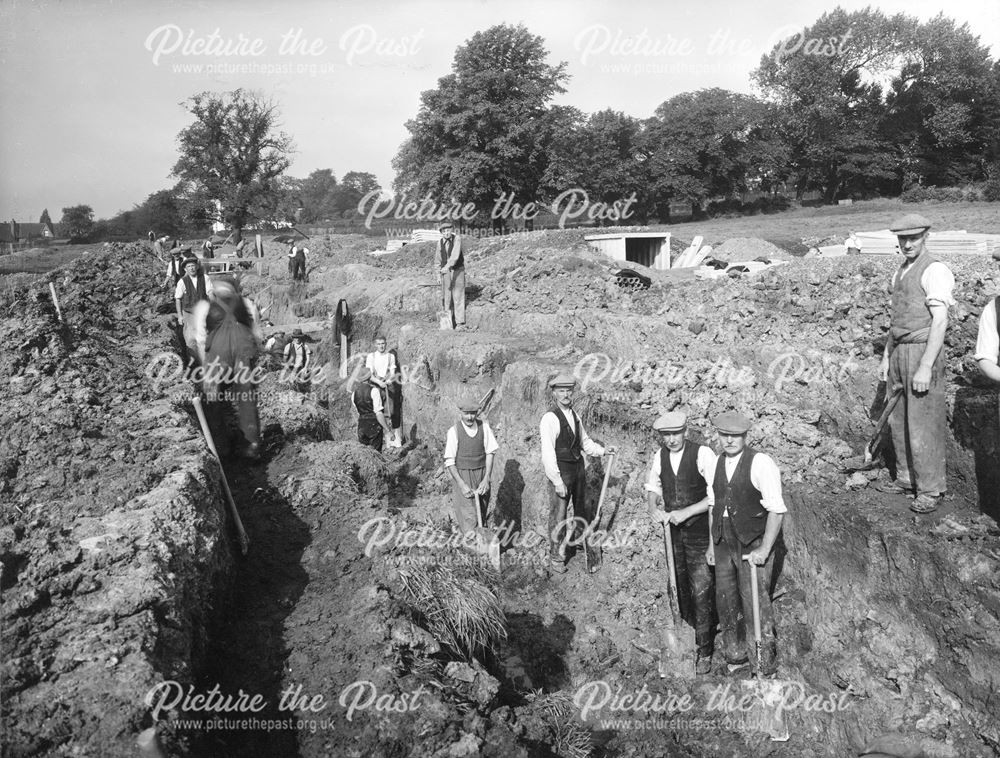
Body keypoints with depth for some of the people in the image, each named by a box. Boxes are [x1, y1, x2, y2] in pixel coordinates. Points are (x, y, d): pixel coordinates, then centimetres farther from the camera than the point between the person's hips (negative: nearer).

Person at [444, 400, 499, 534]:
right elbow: (449, 461, -9)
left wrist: (486, 479, -9)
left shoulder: (484, 426, -3)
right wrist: (462, 484, -16)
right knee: (468, 519, -7)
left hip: (482, 474, 3)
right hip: (462, 476, -3)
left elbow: (490, 452, -1)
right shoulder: (454, 431, -11)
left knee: (481, 513, 11)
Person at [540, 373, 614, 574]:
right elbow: (548, 453, -19)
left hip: (578, 467, 7)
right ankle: (556, 557, 19)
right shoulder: (550, 419, -16)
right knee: (559, 515, 3)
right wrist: (557, 482, -20)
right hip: (560, 472, -7)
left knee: (584, 509, 17)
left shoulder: (575, 415, 8)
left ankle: (590, 547, 33)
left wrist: (602, 450, 6)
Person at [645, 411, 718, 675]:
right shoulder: (658, 456, -1)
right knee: (681, 582, 18)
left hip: (700, 531, -5)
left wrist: (686, 512, -24)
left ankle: (704, 649, 11)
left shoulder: (702, 454, -17)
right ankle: (689, 631, 38)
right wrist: (652, 507, -7)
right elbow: (653, 486, 14)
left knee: (701, 589, -4)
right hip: (672, 529, 5)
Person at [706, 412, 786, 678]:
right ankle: (735, 655, 34)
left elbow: (777, 510, -14)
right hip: (724, 543, 6)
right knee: (725, 600, 14)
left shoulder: (761, 463, -13)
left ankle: (765, 663, 17)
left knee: (755, 602, -2)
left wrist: (764, 549, -17)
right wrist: (712, 544, 13)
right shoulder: (717, 463, 6)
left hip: (753, 545, -6)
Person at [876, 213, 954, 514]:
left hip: (923, 352, -8)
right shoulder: (901, 272, 14)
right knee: (898, 421, 14)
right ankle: (906, 479, 27)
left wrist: (925, 367, -22)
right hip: (898, 352, 8)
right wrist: (886, 356, 17)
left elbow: (939, 321, -18)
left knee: (922, 424, -3)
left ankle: (931, 489, 9)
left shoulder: (934, 271, -12)